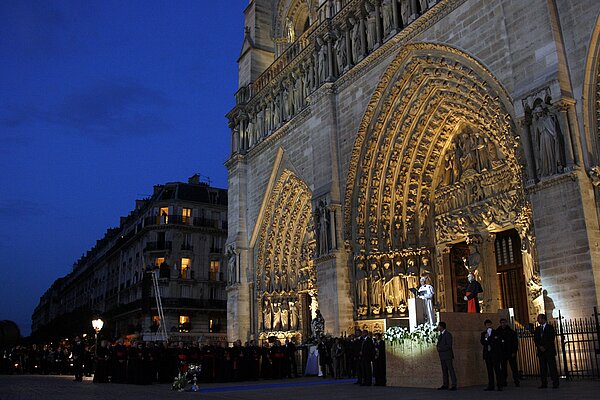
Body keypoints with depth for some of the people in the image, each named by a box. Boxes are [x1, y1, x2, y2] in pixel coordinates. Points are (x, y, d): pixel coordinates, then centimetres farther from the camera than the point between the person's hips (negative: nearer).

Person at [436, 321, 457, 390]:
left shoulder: (448, 334, -11)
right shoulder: (440, 335, 16)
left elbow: (449, 346, -17)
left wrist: (440, 348, -16)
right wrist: (437, 345, 2)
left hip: (447, 355, -9)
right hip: (442, 356, 9)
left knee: (451, 370, -4)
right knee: (444, 371, 10)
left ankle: (454, 385, -2)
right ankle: (445, 385, 14)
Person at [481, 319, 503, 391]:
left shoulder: (496, 332, 7)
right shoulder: (483, 333, 15)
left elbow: (497, 342, -2)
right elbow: (482, 342, 1)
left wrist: (488, 340, -3)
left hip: (495, 353, -3)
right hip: (487, 353, 3)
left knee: (497, 369, -8)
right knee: (489, 370, 4)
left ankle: (499, 386, -7)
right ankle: (491, 386, 7)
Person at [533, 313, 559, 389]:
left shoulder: (550, 327, 1)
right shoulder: (537, 329, 16)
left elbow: (551, 339, -7)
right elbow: (535, 339, 10)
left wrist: (545, 347, -12)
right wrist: (540, 346, -7)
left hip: (549, 351, -4)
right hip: (541, 351, 4)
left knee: (552, 367, -6)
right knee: (542, 368, 1)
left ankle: (555, 384, -2)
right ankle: (544, 384, 3)